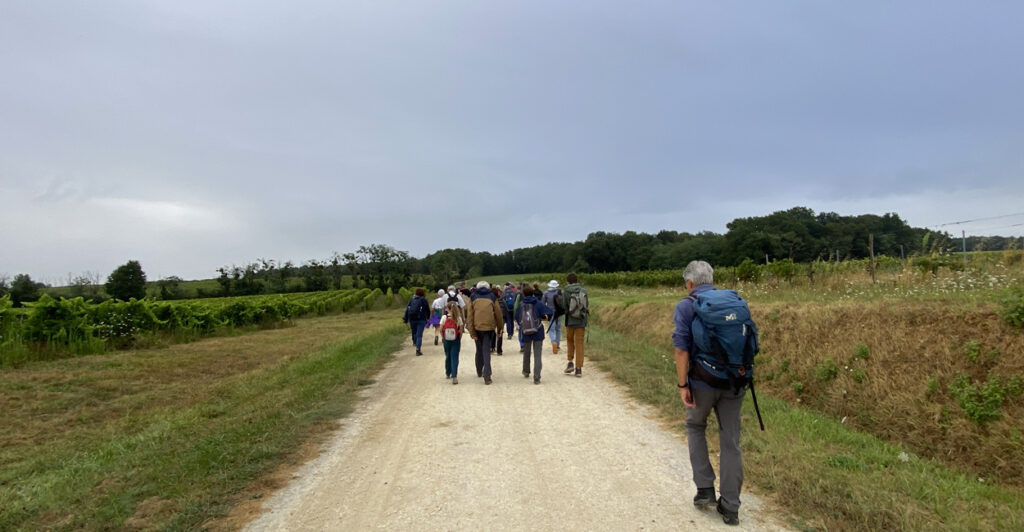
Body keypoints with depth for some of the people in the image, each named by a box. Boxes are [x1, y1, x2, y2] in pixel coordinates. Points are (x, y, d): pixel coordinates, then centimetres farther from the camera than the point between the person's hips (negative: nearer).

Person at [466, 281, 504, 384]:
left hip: (477, 327, 1)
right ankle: (486, 375, -9)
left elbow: (470, 316, -2)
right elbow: (498, 314, 6)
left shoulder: (473, 297, 5)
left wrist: (472, 332, -2)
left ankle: (479, 371, 33)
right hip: (489, 327, -1)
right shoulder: (492, 297, 6)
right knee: (486, 351, 1)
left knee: (479, 349, 19)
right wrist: (500, 328, 17)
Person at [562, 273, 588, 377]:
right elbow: (587, 307, 1)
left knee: (570, 341, 21)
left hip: (570, 321, -1)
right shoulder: (583, 291, -3)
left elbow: (564, 306, -7)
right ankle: (578, 368, 6)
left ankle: (570, 362, 12)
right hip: (581, 322, 1)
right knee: (579, 344, 7)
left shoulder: (566, 292, -9)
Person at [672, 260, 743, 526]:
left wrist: (683, 385, -10)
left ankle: (705, 489, 18)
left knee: (695, 428, 22)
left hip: (702, 383, -3)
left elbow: (682, 349, -14)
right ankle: (730, 507, 17)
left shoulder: (686, 307, -7)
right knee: (730, 442, 11)